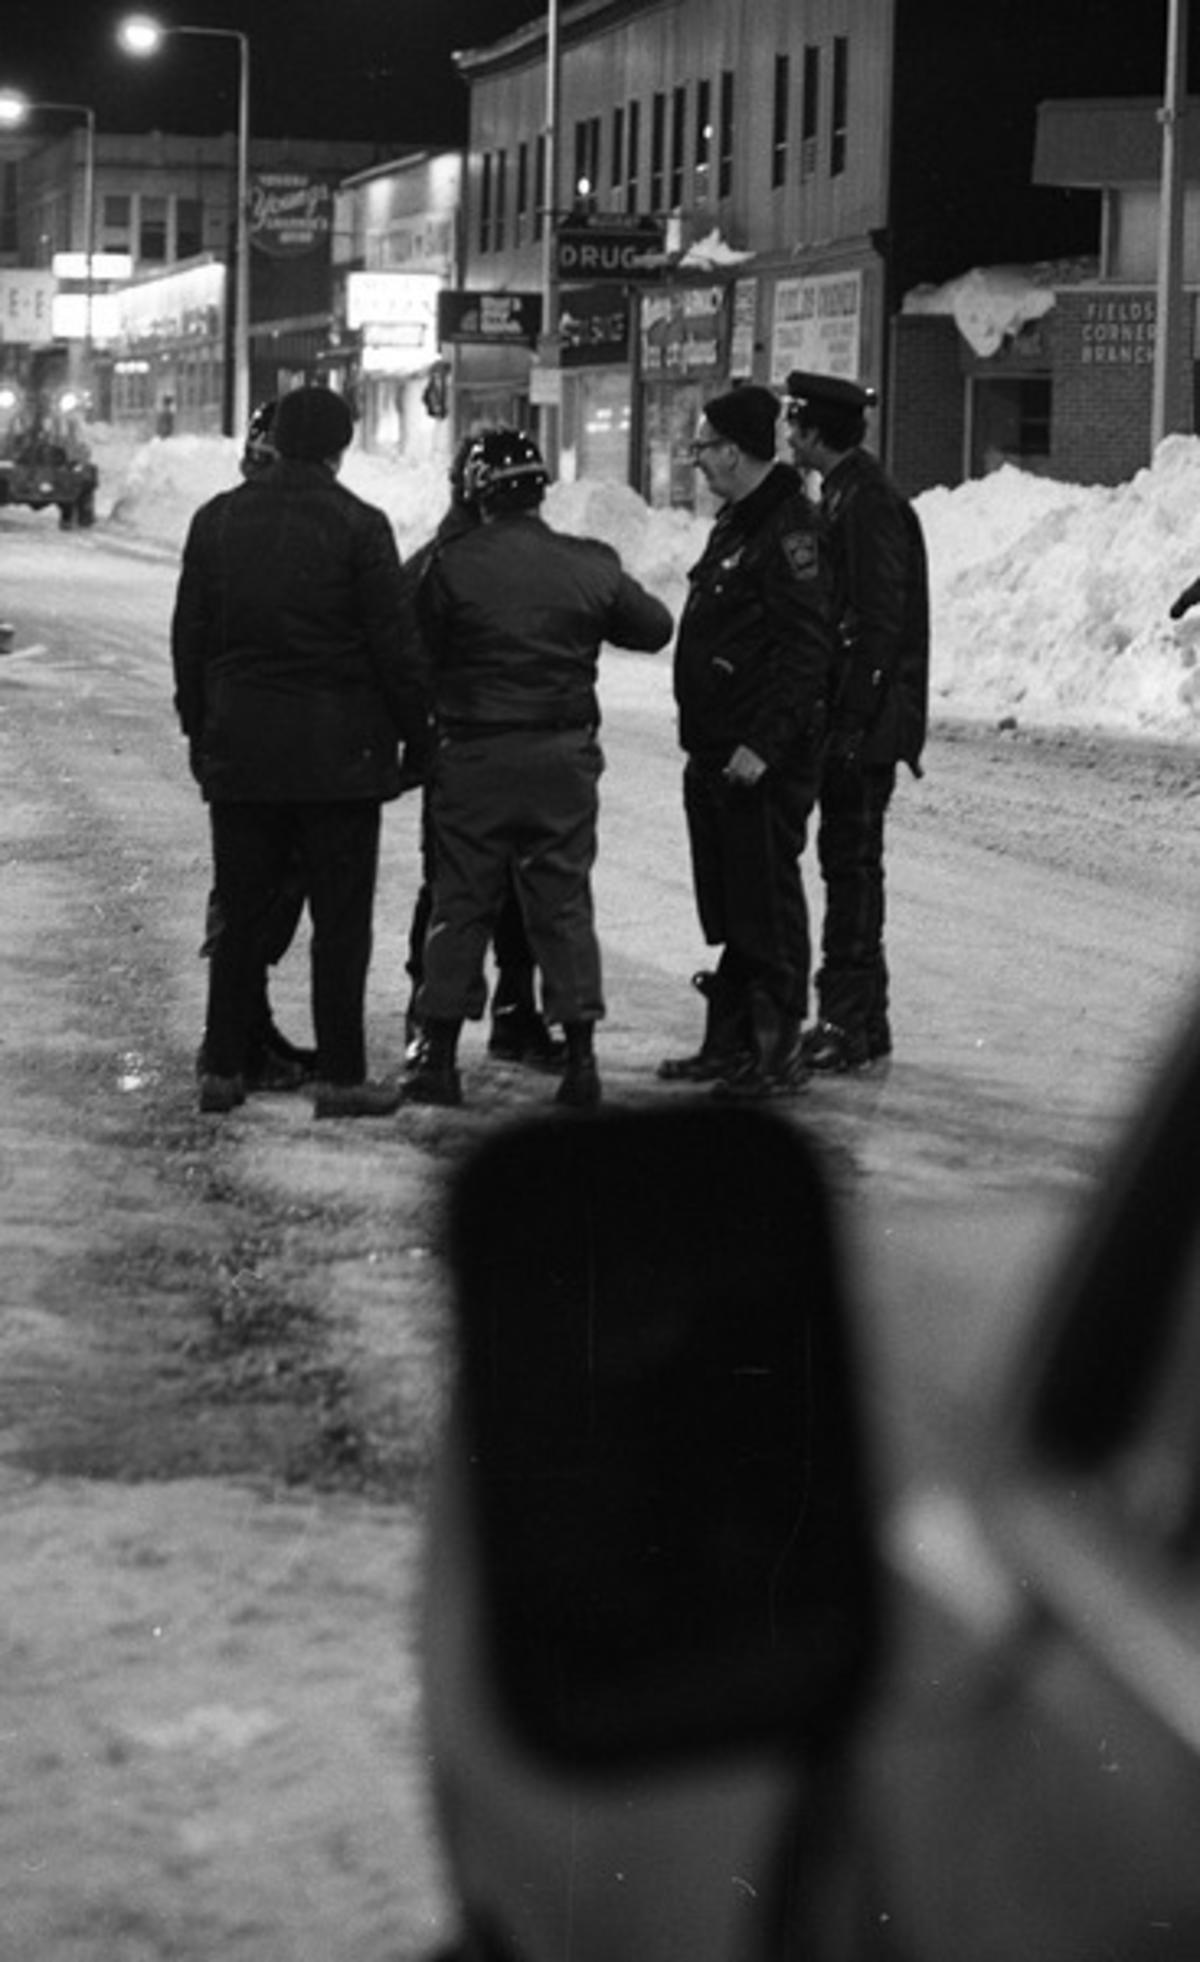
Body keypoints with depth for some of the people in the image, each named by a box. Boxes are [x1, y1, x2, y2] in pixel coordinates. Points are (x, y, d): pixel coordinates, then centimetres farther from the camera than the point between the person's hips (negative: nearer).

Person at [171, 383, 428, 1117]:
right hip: (338, 749, -4)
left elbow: (189, 636, 9)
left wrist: (199, 726, 17)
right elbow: (396, 643, -9)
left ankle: (223, 1069, 14)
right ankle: (341, 1077, 3)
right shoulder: (357, 525, -10)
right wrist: (414, 726, 3)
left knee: (240, 915, 11)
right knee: (341, 919, 2)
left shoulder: (216, 520, 4)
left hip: (238, 747, 4)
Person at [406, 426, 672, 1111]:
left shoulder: (453, 566, -9)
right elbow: (656, 627, 9)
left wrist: (421, 731, 10)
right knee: (565, 905, 8)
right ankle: (581, 1058, 6)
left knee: (461, 905, 7)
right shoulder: (590, 566, -3)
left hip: (473, 758, -2)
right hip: (564, 758, 2)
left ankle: (440, 1055, 8)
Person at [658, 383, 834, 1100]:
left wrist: (765, 744, -24)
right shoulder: (735, 524, 17)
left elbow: (808, 650, -21)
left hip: (764, 762, -10)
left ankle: (778, 1053, 0)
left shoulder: (788, 529, -15)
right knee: (728, 905, 15)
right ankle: (730, 1043, 23)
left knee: (767, 905, -5)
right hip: (717, 755, 10)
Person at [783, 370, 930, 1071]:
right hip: (849, 714, 10)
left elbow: (879, 621, -20)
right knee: (846, 861, 13)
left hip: (869, 718, -10)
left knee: (852, 861, -6)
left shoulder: (868, 501, -15)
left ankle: (856, 1023, -3)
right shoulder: (845, 493, 15)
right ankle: (851, 1015, 19)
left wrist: (853, 718, -22)